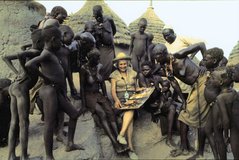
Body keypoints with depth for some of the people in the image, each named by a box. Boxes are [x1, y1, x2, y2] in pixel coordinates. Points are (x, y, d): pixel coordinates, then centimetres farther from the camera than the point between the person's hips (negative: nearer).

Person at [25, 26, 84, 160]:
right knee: (50, 124, -5)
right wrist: (45, 77, -17)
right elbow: (29, 65, -28)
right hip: (49, 91, -10)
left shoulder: (52, 54, 18)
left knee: (74, 114, 16)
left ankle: (70, 143, 20)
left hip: (57, 92, 10)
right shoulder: (46, 54, -12)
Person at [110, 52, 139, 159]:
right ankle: (130, 147, -30)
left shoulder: (132, 73, 13)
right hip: (120, 100, -2)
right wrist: (116, 100, -22)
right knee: (130, 118, -28)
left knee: (130, 111, -34)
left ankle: (121, 134, -39)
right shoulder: (114, 75, 5)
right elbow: (113, 90, -4)